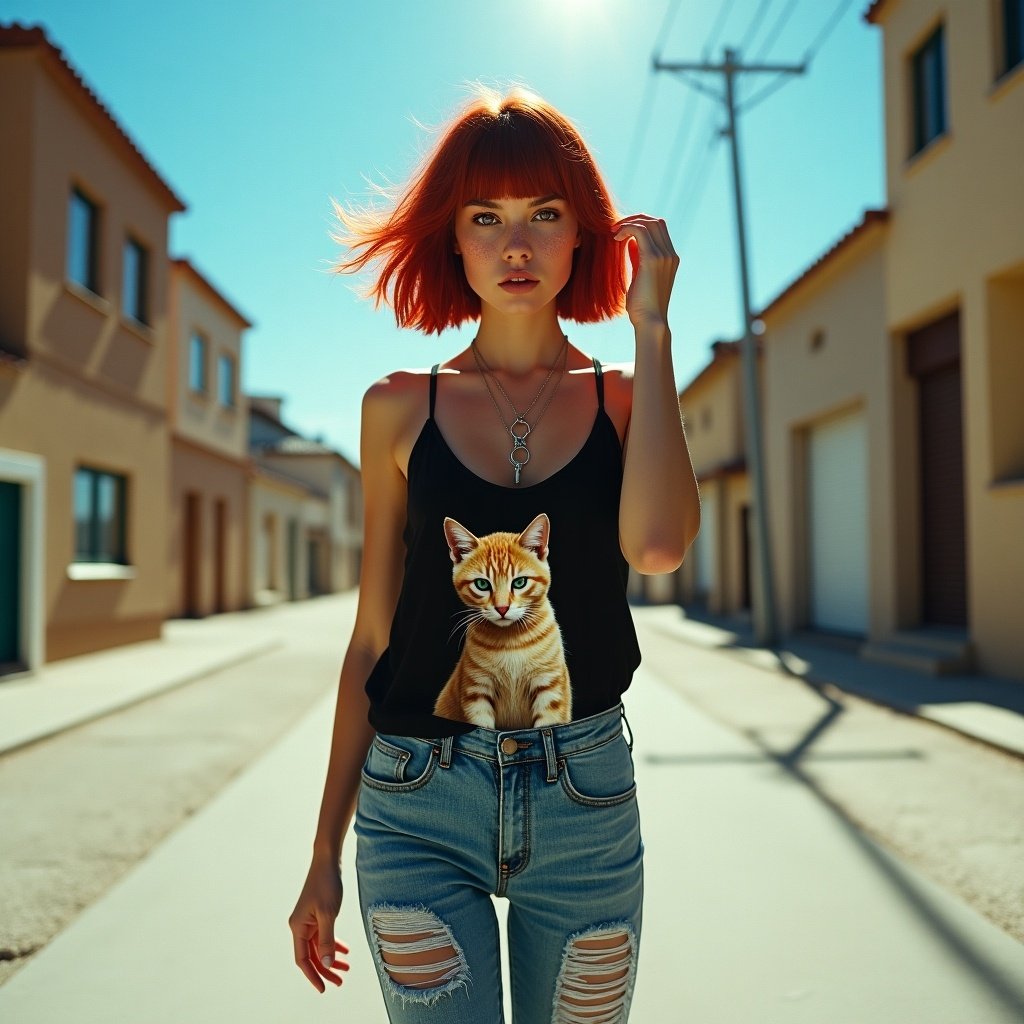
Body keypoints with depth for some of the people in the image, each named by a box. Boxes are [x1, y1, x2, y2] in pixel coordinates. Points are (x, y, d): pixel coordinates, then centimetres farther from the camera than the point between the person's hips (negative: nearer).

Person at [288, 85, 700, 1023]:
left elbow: (656, 545, -22)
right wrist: (325, 854, 6)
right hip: (418, 810, 0)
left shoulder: (627, 398, 1)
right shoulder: (400, 408, 0)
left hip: (585, 800, 1)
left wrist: (651, 325, -14)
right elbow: (372, 637, 3)